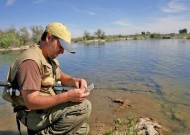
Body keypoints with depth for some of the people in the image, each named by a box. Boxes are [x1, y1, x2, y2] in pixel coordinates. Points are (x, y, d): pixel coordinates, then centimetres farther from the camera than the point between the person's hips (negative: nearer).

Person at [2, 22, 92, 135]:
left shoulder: (50, 57, 7)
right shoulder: (31, 60, -24)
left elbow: (61, 77, 14)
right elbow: (31, 102, -28)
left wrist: (75, 81, -9)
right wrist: (67, 96, -33)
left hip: (46, 107, 9)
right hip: (33, 114, -9)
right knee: (84, 107, -24)